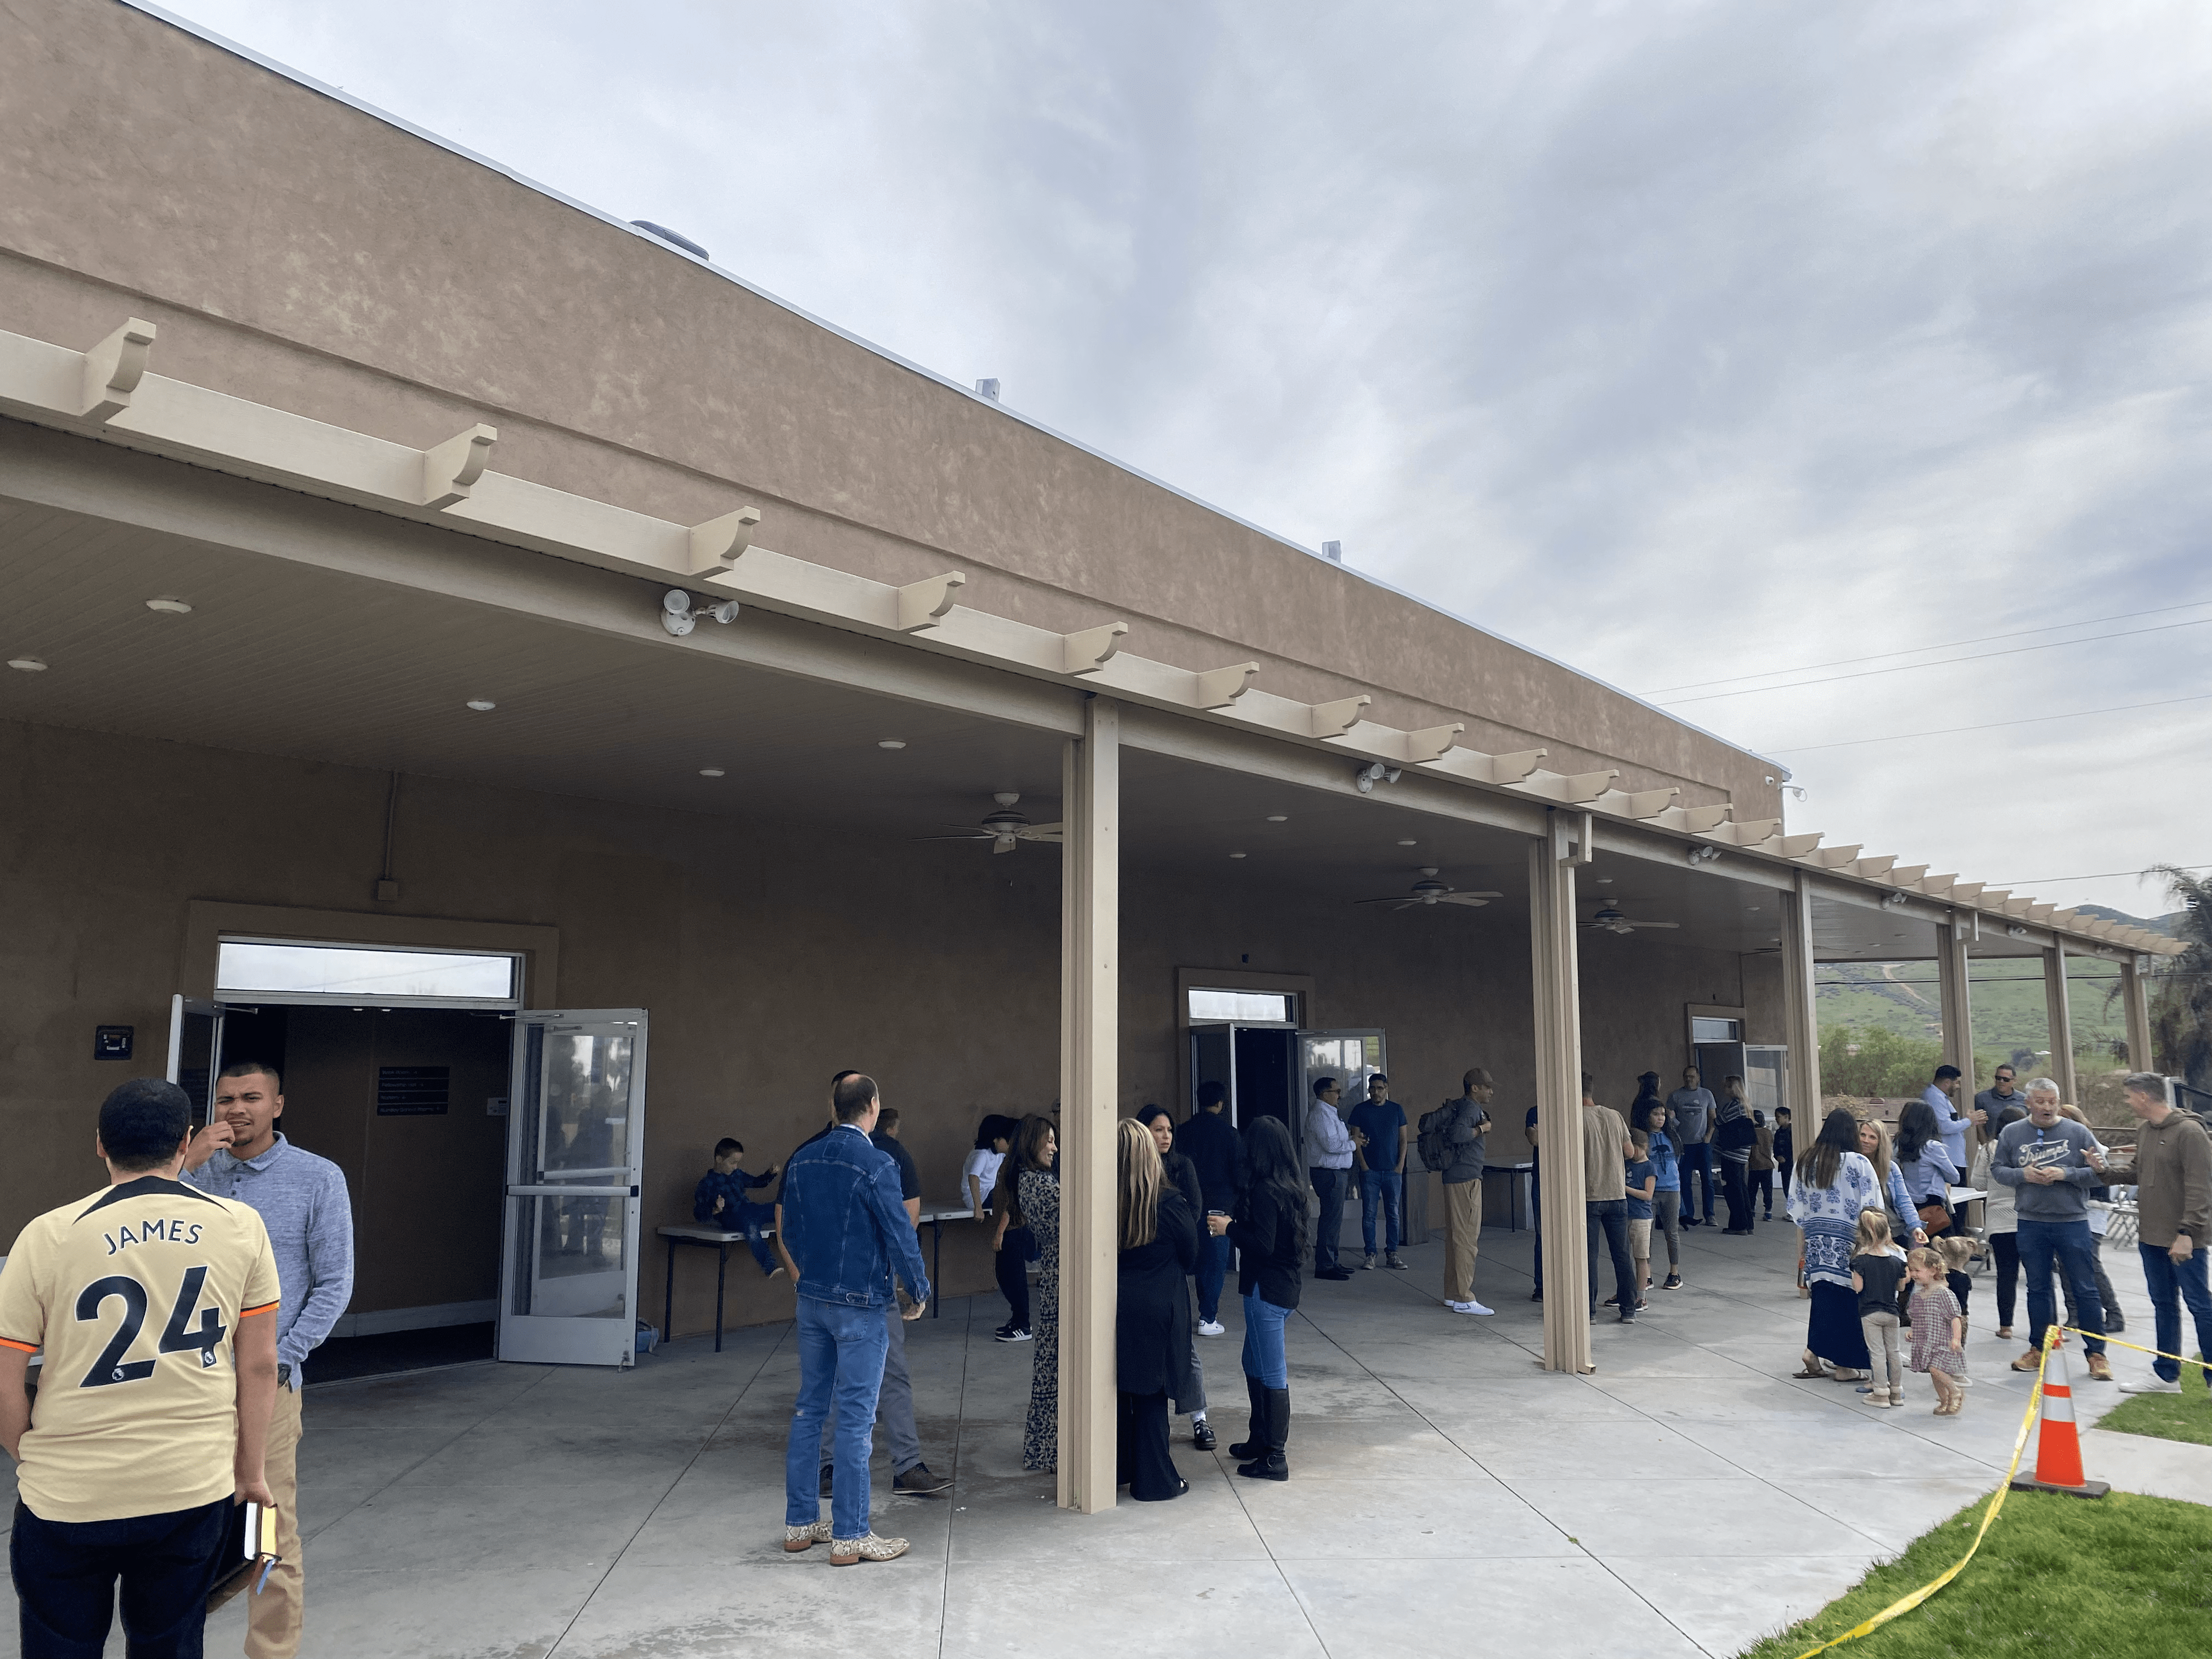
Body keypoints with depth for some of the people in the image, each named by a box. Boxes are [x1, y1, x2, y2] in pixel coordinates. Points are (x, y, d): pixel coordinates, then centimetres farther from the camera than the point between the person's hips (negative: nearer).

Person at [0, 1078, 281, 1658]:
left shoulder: (49, 1236, -9)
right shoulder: (241, 1226, -5)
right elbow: (259, 1365, 0)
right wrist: (251, 1471, 12)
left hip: (69, 1497, -1)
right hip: (196, 1491, 1)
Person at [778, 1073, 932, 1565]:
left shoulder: (801, 1160, 4)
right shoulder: (876, 1164, -16)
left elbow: (789, 1232, 12)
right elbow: (900, 1235, -14)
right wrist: (919, 1292, 0)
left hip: (811, 1299, 6)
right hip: (861, 1304, -6)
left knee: (810, 1409, 14)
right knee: (855, 1418, 0)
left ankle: (800, 1523, 23)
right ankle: (850, 1537, 7)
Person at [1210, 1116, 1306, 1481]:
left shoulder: (1264, 1191, -20)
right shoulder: (1291, 1188, 8)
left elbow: (1263, 1245, -24)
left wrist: (1229, 1229, -11)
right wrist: (1236, 1224, 13)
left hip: (1266, 1292, -10)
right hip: (1284, 1287, 10)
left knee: (1272, 1375, -1)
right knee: (1254, 1366, 22)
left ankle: (1274, 1458, 7)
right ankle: (1260, 1440, 34)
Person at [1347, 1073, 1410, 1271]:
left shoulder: (1396, 1110, 8)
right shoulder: (1360, 1110, 2)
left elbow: (1403, 1139, 9)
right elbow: (1356, 1140, 1)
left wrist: (1400, 1165, 0)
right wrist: (1363, 1165, -7)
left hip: (1393, 1171, 2)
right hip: (1370, 1171, -2)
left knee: (1394, 1213, 4)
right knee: (1369, 1214, -1)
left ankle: (1392, 1253, 12)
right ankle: (1370, 1255, 5)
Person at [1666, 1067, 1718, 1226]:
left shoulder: (1707, 1094, 8)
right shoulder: (1675, 1096, 5)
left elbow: (1713, 1118, 12)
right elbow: (1670, 1119, 7)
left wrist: (1709, 1135, -2)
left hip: (1703, 1143, 0)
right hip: (1684, 1144, 0)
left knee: (1707, 1180, -1)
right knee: (1686, 1181, 0)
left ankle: (1709, 1215, 5)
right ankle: (1688, 1215, 5)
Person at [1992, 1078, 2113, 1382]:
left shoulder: (2077, 1132, -2)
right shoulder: (2011, 1134, 5)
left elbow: (2099, 1173, -5)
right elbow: (1997, 1169, 6)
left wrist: (2064, 1174, -17)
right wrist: (2023, 1175, -11)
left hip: (2072, 1222, -2)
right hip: (2030, 1223, 2)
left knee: (2085, 1289, 1)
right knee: (2037, 1288, 11)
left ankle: (2095, 1353, 11)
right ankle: (2038, 1349, 21)